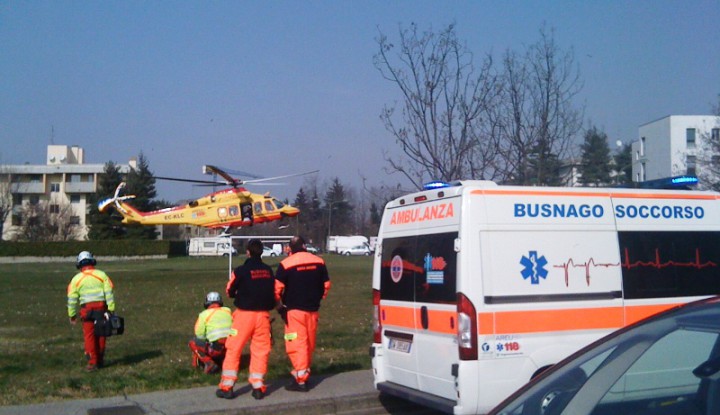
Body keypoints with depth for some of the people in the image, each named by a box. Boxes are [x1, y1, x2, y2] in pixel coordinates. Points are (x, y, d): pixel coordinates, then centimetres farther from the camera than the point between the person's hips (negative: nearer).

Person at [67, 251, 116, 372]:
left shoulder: (76, 279, 4)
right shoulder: (101, 275, 4)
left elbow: (72, 298, 5)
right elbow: (109, 293, -1)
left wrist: (72, 315, 13)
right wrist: (111, 309, 0)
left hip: (87, 309, -1)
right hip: (102, 307, 1)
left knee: (89, 336, 5)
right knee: (101, 334, 13)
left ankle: (92, 363, 3)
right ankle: (100, 360, 21)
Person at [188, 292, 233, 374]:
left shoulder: (204, 314, 2)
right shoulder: (228, 312, 15)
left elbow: (199, 334, 2)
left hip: (216, 348, -6)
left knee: (193, 343, 14)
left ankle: (209, 364, -1)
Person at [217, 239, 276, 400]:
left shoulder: (241, 271, -10)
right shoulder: (268, 271, 3)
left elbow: (230, 292, 1)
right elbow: (274, 292, 11)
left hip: (244, 314, -3)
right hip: (263, 314, 3)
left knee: (233, 350, 5)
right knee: (260, 351, 9)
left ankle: (227, 387, 7)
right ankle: (258, 387, 10)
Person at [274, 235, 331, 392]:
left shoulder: (286, 264, -11)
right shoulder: (319, 262, 3)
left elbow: (277, 288, -11)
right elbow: (326, 285, 9)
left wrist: (279, 303, 7)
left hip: (294, 310, -5)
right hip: (313, 309, 5)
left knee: (297, 344, -2)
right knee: (309, 344, 15)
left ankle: (301, 380, -4)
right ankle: (304, 372, 27)